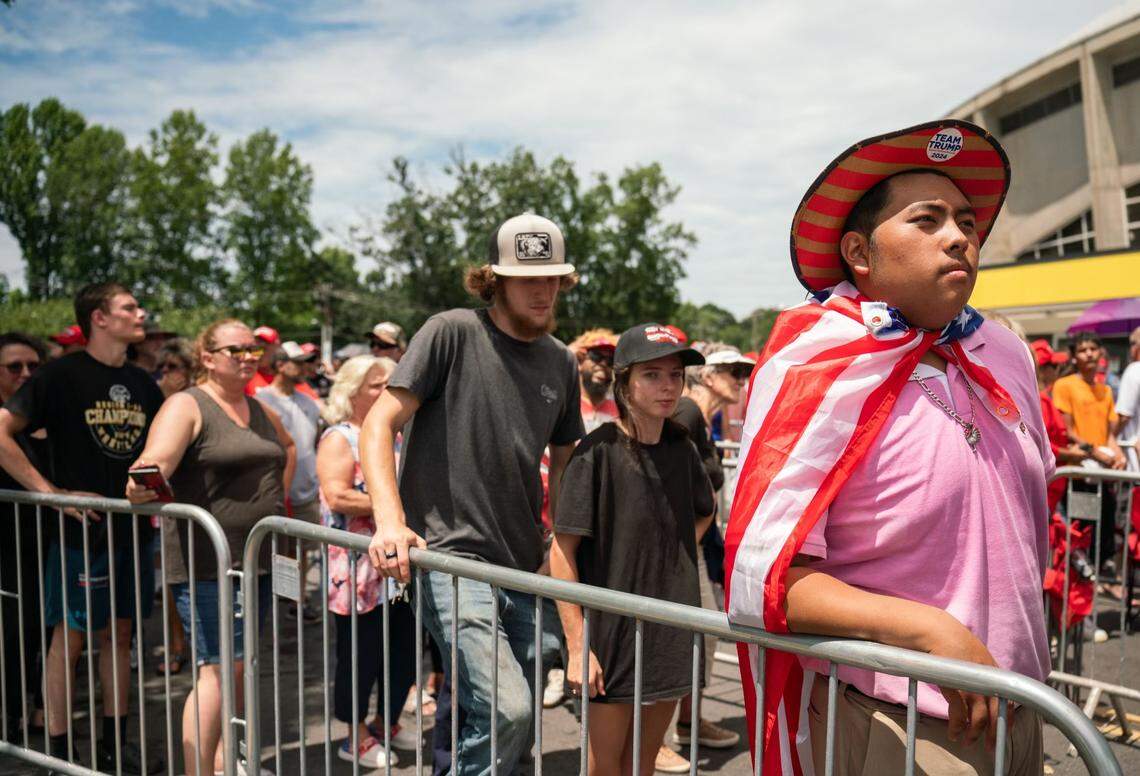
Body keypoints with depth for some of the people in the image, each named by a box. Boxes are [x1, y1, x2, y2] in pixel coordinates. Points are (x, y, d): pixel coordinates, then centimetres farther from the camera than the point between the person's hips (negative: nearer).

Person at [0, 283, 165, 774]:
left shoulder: (143, 383, 8)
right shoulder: (62, 375, -9)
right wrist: (50, 492, -18)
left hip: (134, 527, 6)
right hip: (81, 527, -5)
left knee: (120, 634, 13)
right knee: (69, 636, 5)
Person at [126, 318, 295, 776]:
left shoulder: (260, 411, 13)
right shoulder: (186, 407, -8)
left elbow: (287, 448, 33)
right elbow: (155, 462, -23)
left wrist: (277, 499, 21)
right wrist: (141, 487, -45)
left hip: (260, 561, 7)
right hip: (209, 563, -7)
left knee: (239, 666, 15)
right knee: (219, 669, -8)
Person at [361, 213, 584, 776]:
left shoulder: (562, 364, 11)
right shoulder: (452, 333, -6)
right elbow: (379, 425, -8)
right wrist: (390, 521, -22)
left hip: (522, 568, 6)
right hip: (449, 556, -6)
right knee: (506, 708, -19)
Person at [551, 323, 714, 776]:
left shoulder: (681, 449, 2)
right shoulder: (599, 451, -14)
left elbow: (705, 511, 23)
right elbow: (562, 553, -14)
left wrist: (675, 557, 7)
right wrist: (577, 647, -16)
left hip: (670, 636, 5)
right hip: (612, 635, -5)